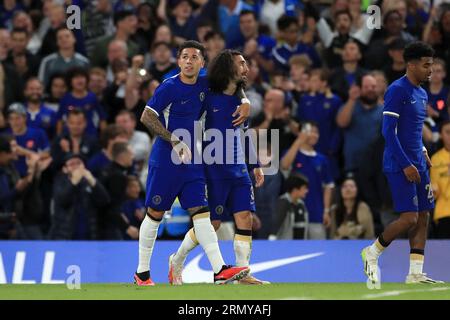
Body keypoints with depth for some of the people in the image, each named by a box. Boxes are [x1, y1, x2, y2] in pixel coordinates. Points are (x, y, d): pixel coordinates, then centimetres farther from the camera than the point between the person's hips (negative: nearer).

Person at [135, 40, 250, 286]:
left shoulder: (204, 85, 6)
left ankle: (219, 270, -12)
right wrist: (175, 142, -19)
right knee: (155, 215, 2)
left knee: (201, 213, -3)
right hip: (164, 161, -5)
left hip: (191, 161, 5)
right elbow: (146, 117, -14)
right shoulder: (169, 87, -11)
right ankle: (142, 273, 12)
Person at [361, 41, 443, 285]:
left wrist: (422, 153, 11)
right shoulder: (397, 90, -12)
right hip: (399, 165, -9)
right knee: (409, 218, -13)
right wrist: (406, 164, -19)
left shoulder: (421, 94, 15)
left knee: (423, 217, 4)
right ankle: (372, 253, 8)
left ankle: (415, 274, 5)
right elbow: (389, 130, -16)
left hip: (416, 165, 9)